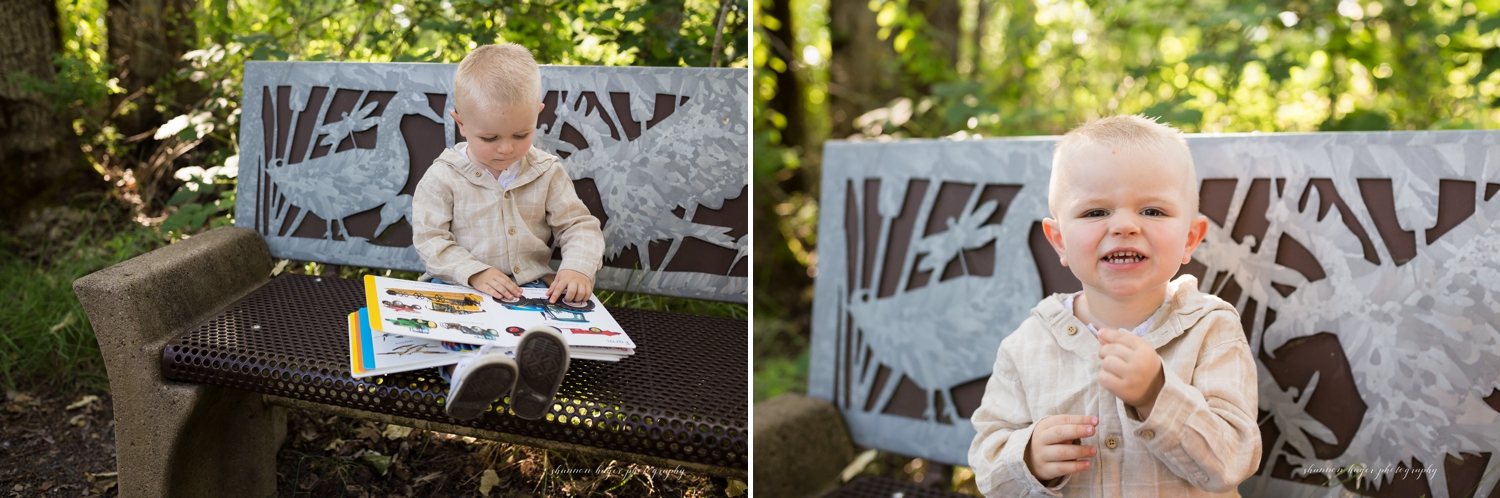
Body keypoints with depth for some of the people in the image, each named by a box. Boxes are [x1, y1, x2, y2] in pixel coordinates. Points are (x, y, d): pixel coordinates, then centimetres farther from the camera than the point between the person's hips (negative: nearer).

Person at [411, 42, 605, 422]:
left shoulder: (546, 172, 6)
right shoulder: (444, 177, -1)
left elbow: (579, 225, 7)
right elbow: (429, 238, -4)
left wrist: (577, 267, -14)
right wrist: (475, 273, -19)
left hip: (529, 286, 1)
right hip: (459, 286, -1)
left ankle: (536, 366, -63)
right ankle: (468, 369, -62)